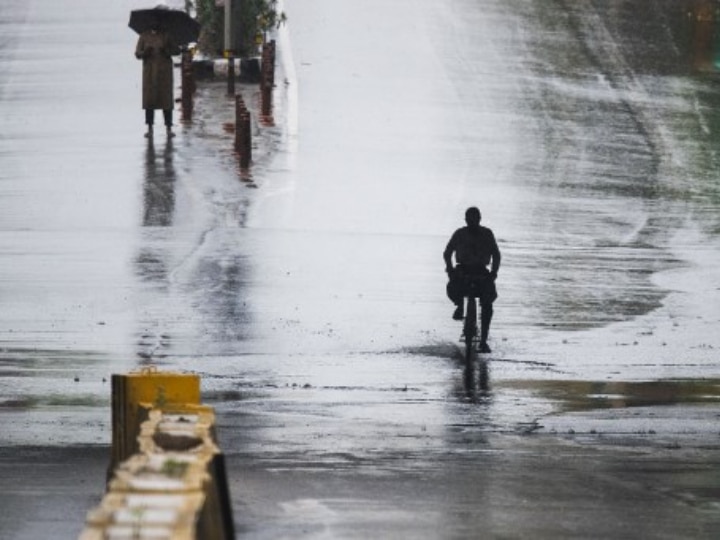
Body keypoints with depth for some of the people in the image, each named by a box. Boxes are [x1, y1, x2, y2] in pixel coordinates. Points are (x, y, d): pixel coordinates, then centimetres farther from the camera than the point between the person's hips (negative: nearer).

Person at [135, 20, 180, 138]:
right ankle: (150, 129, 2)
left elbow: (177, 50, 3)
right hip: (149, 71, 1)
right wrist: (144, 52, -19)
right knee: (149, 99, -2)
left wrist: (166, 51, -17)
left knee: (166, 99, -4)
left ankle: (169, 128, -2)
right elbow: (137, 54, 3)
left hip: (164, 71, -1)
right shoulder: (144, 36, 5)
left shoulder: (167, 36, 2)